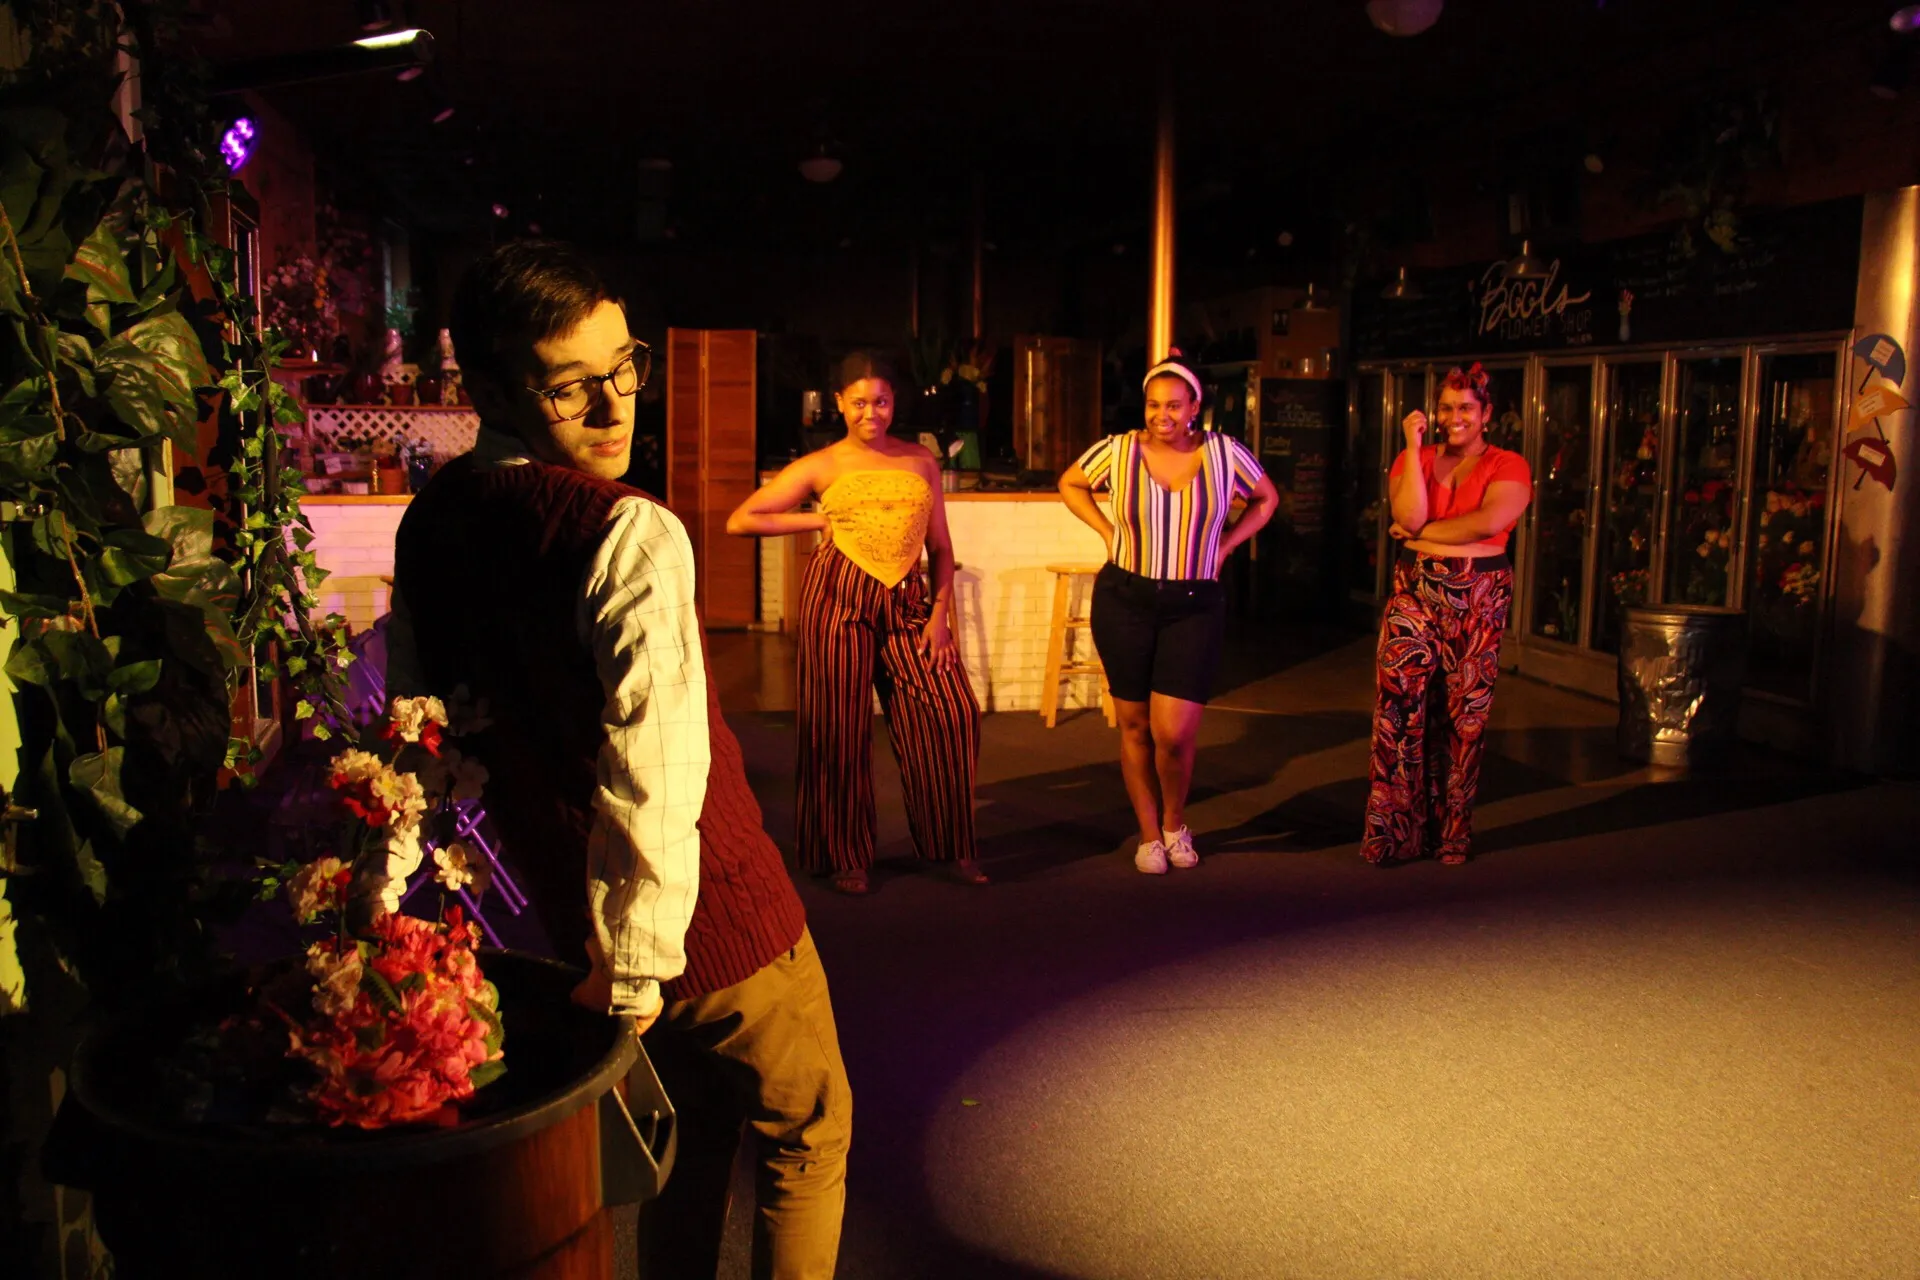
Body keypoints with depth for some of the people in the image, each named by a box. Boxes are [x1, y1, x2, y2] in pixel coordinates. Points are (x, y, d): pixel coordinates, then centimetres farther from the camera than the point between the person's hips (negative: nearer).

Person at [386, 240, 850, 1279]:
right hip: (719, 920, -7)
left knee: (691, 1130, 27)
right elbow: (653, 772, -31)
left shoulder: (430, 525, 0)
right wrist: (637, 964, -21)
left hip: (571, 916, 7)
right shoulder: (630, 535, -25)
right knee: (807, 1133, 17)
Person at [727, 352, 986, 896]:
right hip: (839, 598, -2)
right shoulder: (820, 466, 5)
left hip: (907, 603, 3)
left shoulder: (921, 461, 13)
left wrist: (940, 614, 2)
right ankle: (844, 856, 17)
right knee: (842, 729, 1)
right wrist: (818, 520, 1)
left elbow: (940, 546, 13)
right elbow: (740, 521, 2)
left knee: (952, 711, -6)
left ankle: (951, 845, 10)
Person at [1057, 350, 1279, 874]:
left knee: (1174, 734, -8)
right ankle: (1149, 835, 25)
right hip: (1125, 600, 1)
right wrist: (1108, 532, 3)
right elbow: (1070, 483, 13)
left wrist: (1223, 546, 4)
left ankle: (1175, 824, 21)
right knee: (1134, 725, 8)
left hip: (1195, 606, -1)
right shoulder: (1119, 450, -5)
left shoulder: (1225, 453, -3)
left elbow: (1266, 499, 14)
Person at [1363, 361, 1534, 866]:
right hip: (1415, 592, 1)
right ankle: (1393, 830, -1)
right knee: (1400, 703, -10)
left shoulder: (1508, 466, 2)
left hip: (1479, 600, -1)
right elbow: (1409, 516, -10)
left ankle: (1452, 832, 18)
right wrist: (1415, 448, -9)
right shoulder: (1413, 460, 9)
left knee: (1464, 716, 5)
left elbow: (1488, 522, -16)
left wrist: (1421, 533, -8)